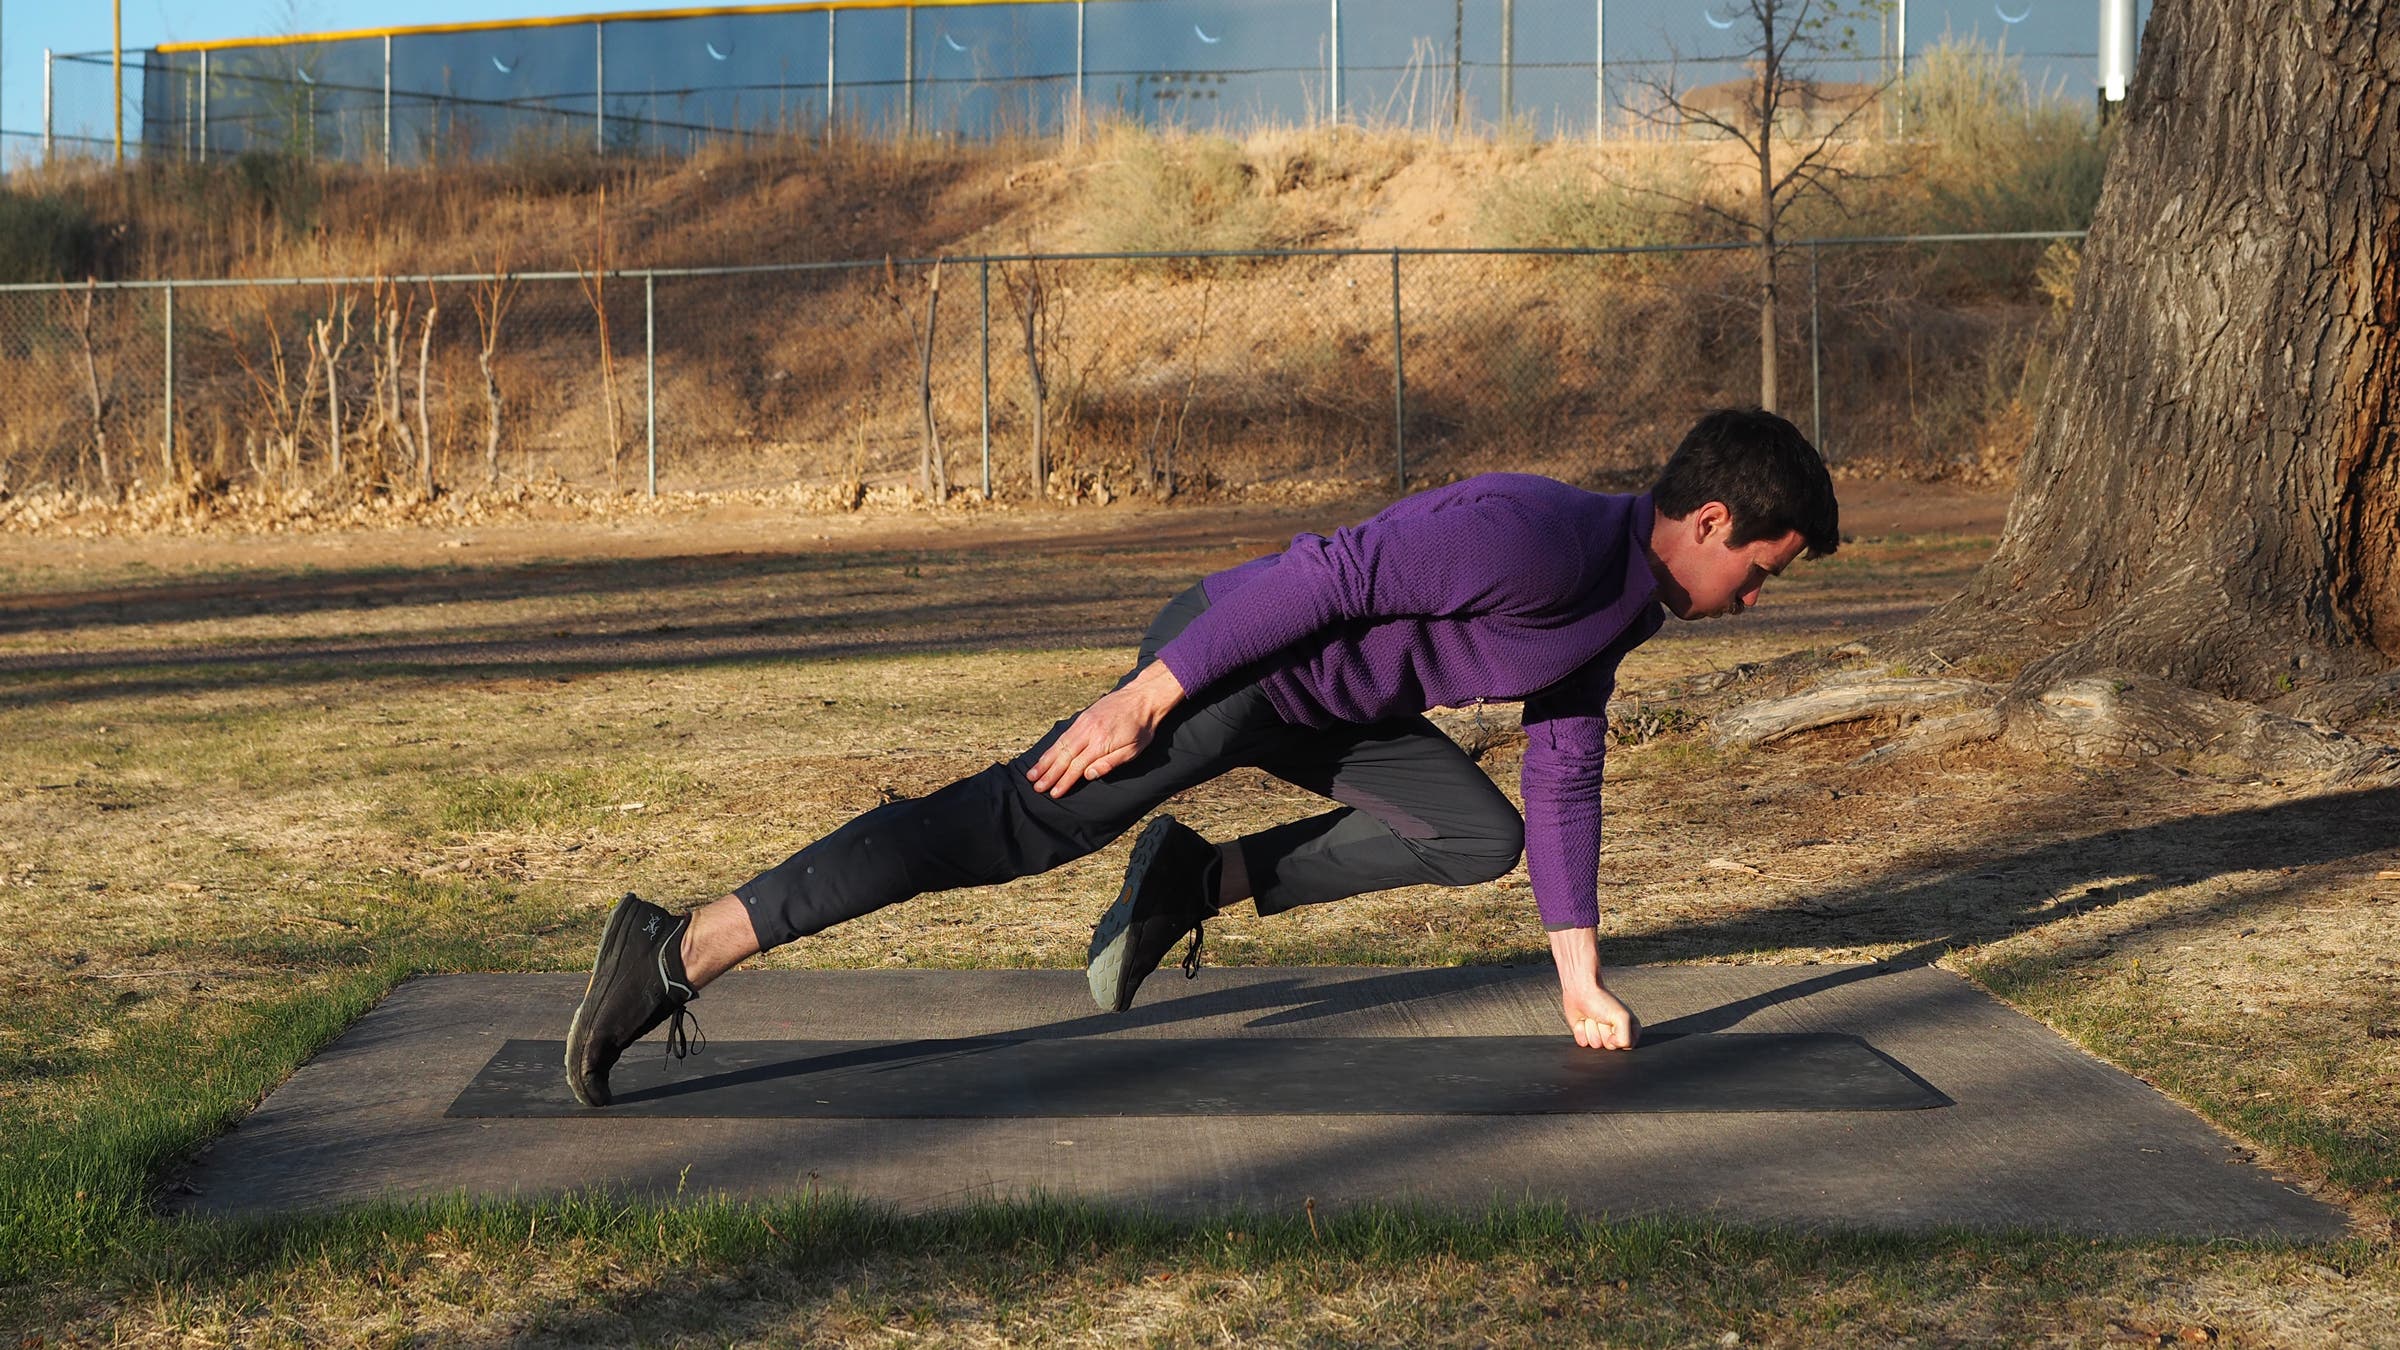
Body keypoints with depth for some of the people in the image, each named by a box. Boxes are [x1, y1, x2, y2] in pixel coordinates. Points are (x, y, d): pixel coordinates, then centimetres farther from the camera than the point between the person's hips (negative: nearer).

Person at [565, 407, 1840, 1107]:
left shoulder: (1624, 598, 10)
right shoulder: (1541, 544, -23)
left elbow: (1563, 772, 18)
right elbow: (1337, 572, -26)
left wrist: (1579, 974, 18)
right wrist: (1146, 697, -27)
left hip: (1318, 704, 10)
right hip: (1232, 659, -10)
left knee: (1478, 834, 13)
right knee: (1011, 827, -17)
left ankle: (1201, 881, 8)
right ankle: (677, 953, -20)